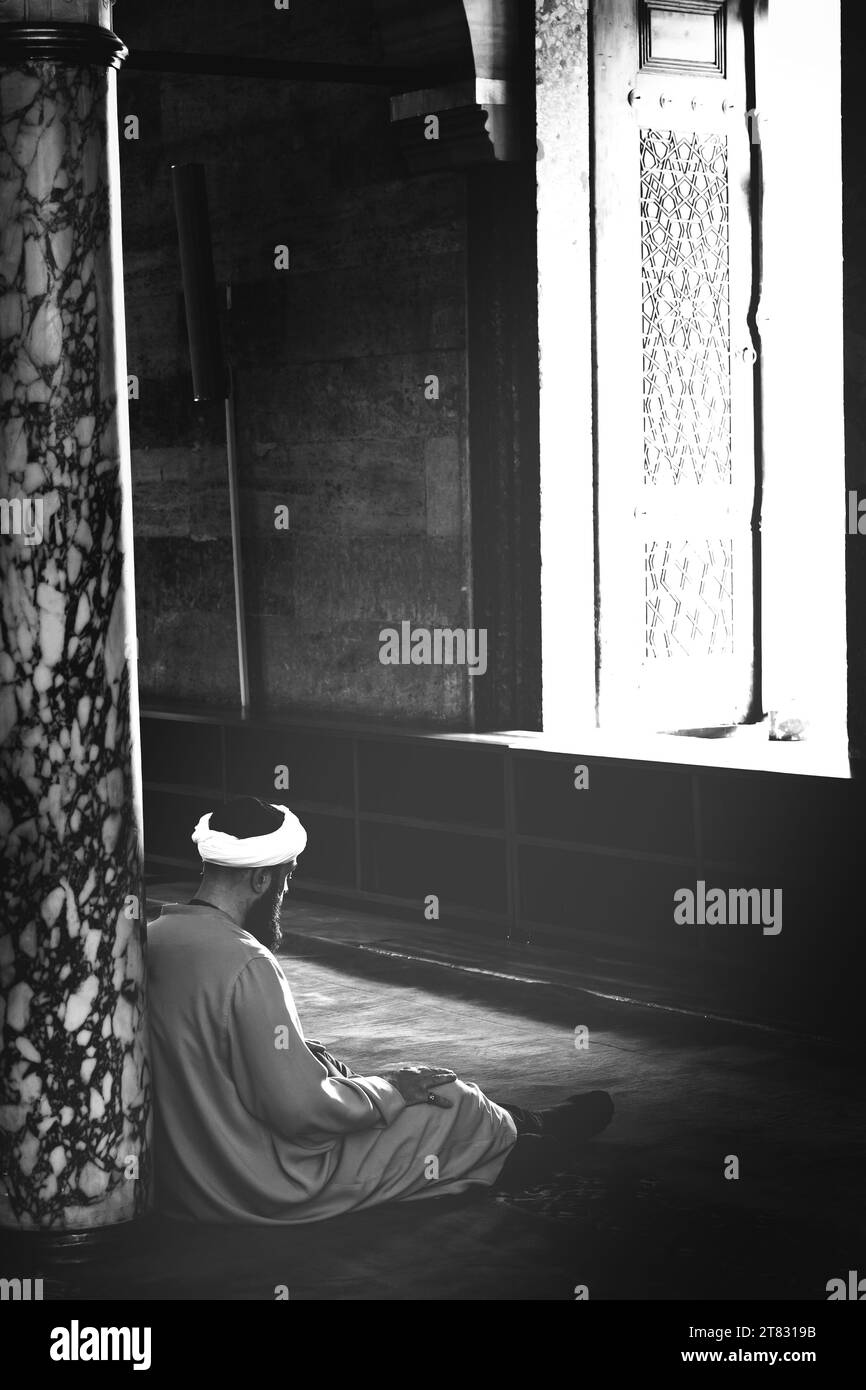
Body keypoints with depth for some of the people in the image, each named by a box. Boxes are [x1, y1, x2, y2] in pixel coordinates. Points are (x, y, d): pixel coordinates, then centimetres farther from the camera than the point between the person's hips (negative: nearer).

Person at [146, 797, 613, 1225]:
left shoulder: (153, 939, -1)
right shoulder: (245, 965, -27)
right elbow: (301, 1109, -25)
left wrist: (309, 1056, 11)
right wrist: (392, 1090, -8)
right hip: (270, 1191, -8)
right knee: (448, 1101, 9)